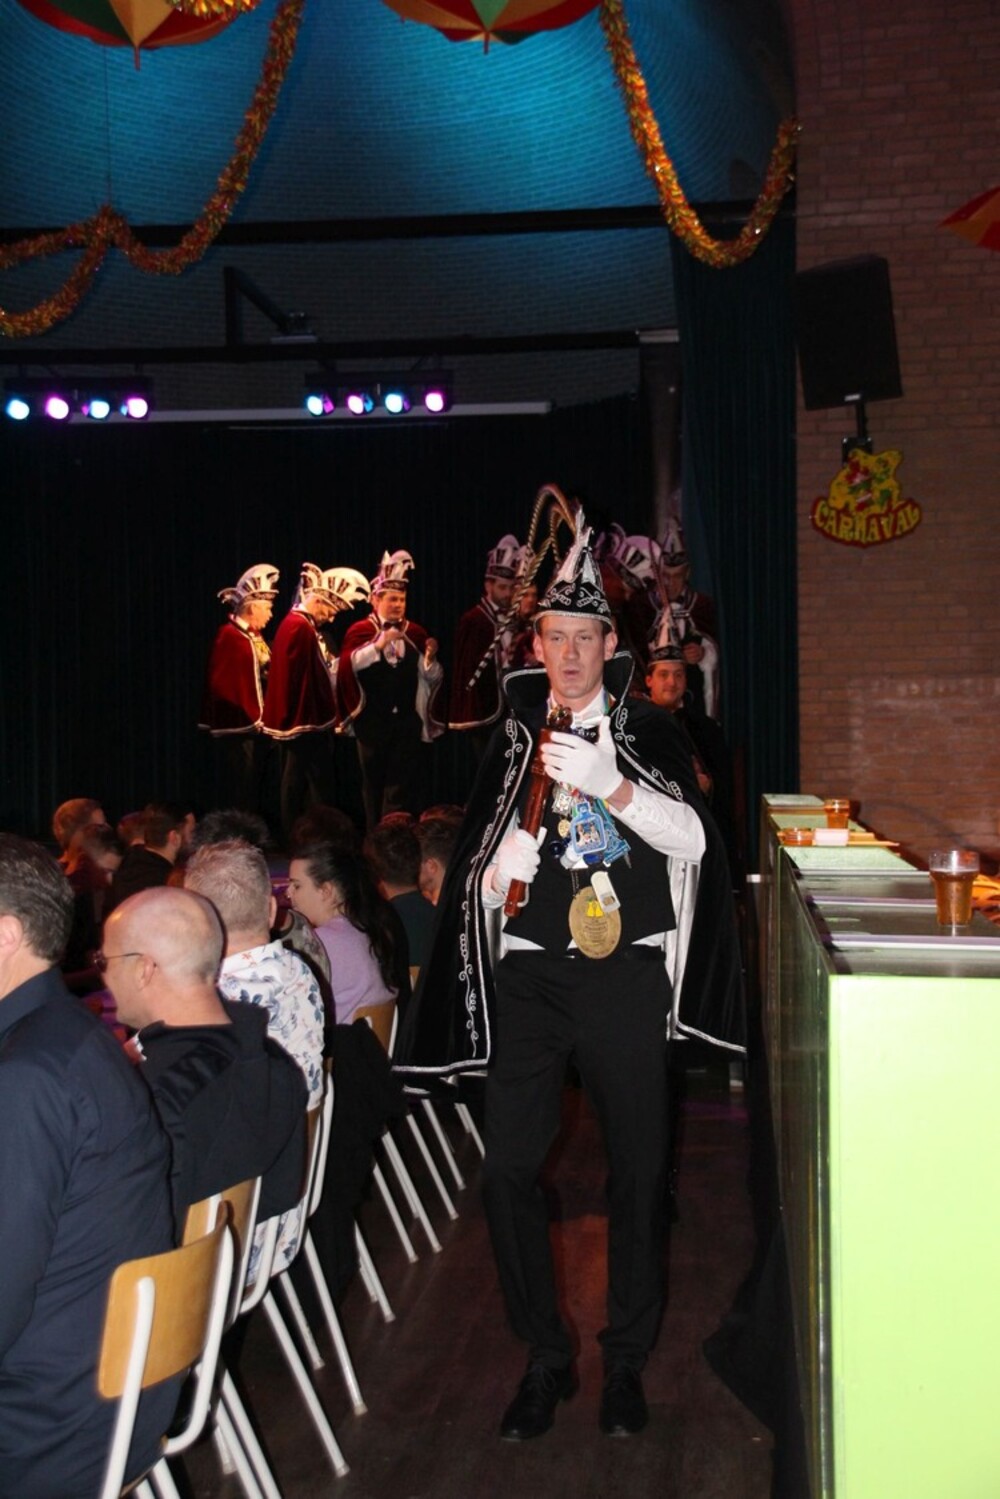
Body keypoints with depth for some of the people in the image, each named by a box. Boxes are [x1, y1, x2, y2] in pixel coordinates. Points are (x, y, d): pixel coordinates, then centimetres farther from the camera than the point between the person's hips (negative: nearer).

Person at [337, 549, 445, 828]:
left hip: (406, 721, 1)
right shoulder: (360, 631, 0)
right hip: (373, 721, -1)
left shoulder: (415, 633, 7)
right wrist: (379, 644, -27)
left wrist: (430, 657, -14)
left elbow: (432, 679, 6)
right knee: (373, 783, 9)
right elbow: (348, 664, -17)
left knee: (401, 785, -1)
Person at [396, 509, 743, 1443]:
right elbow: (484, 868, 16)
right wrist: (499, 865, -7)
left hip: (622, 976, -2)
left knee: (636, 1170, 5)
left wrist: (611, 785, -24)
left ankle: (627, 1359, 23)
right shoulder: (517, 740, 11)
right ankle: (546, 1357, 16)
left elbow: (691, 840, -10)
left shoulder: (644, 735, 4)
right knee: (507, 1170, -2)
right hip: (528, 975, 2)